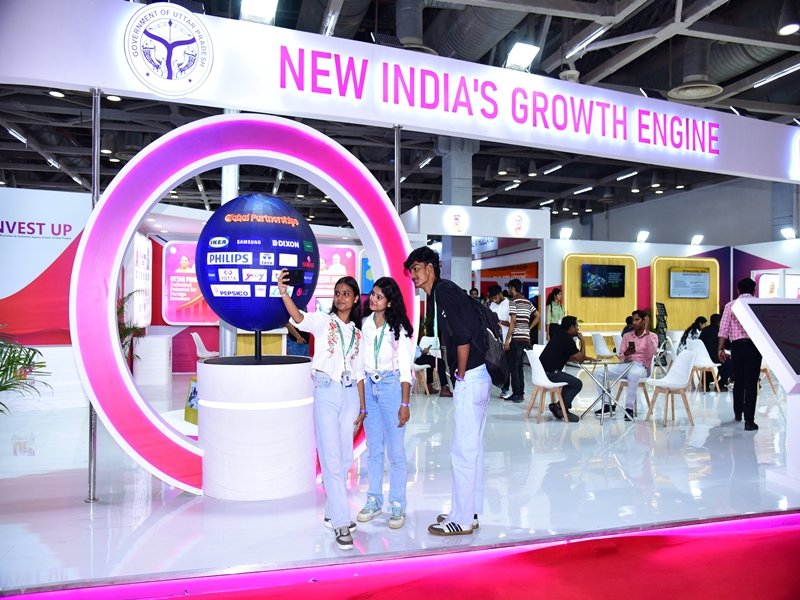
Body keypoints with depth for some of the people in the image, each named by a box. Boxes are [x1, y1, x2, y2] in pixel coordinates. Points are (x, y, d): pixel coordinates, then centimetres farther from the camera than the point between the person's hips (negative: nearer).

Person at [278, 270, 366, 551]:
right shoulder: (323, 321, 0)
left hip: (350, 395, 5)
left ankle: (333, 512, 25)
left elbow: (359, 373, 15)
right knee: (332, 459, -5)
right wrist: (284, 293, -40)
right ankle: (341, 523, 0)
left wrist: (362, 407, 11)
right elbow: (299, 318, -23)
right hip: (326, 392, -5)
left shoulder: (357, 332, 13)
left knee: (344, 459, 10)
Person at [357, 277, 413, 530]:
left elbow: (405, 368, -5)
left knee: (395, 450, 1)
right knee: (373, 449, 12)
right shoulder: (363, 324, 4)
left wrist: (405, 404, -9)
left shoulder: (399, 328, -6)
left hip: (392, 387, -4)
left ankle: (397, 505, 13)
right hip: (368, 387, 4)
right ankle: (374, 500, 24)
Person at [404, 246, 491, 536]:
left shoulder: (444, 291, -13)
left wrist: (461, 376, -12)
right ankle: (469, 512, 26)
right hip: (475, 377, 10)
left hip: (470, 378, -10)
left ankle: (461, 520, 9)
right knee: (472, 448, 15)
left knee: (463, 451, -2)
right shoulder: (437, 296, 17)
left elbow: (464, 338, -21)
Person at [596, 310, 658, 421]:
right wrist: (626, 354, -13)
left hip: (641, 366, -5)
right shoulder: (627, 335, 17)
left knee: (633, 374, -42)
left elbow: (652, 353, -16)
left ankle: (629, 408, -31)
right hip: (626, 364, 5)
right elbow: (620, 356, 12)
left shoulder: (652, 336, 5)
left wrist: (647, 332, -15)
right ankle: (607, 404, -8)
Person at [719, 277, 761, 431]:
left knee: (738, 381, 18)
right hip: (754, 345, -2)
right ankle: (749, 420, -8)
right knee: (751, 383, -3)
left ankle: (738, 413, 33)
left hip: (737, 346, 2)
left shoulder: (730, 305, 4)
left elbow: (724, 328, -3)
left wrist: (720, 349, -2)